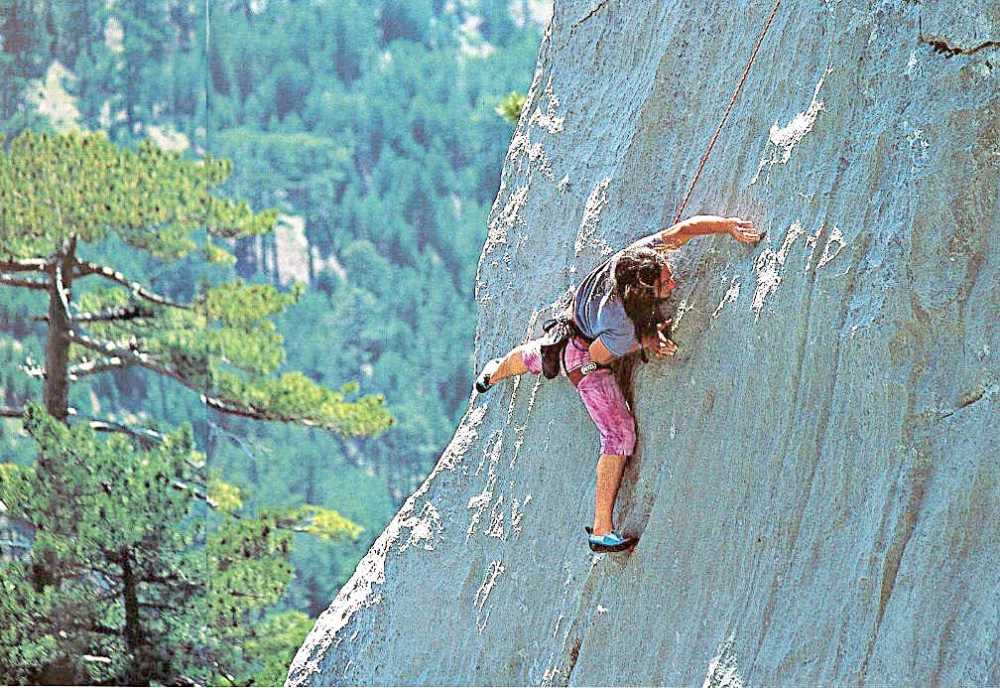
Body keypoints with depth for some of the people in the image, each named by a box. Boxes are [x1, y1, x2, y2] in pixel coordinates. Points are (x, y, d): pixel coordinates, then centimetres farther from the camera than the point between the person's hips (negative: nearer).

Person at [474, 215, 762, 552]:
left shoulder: (645, 253, -34)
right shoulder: (623, 328, -45)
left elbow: (685, 227, -28)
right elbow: (597, 355, -27)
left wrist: (730, 225, -40)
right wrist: (646, 343, -25)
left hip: (572, 328, 8)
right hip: (583, 357, -8)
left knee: (537, 356, 39)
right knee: (620, 434, -10)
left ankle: (495, 373, 74)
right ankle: (601, 531, -5)